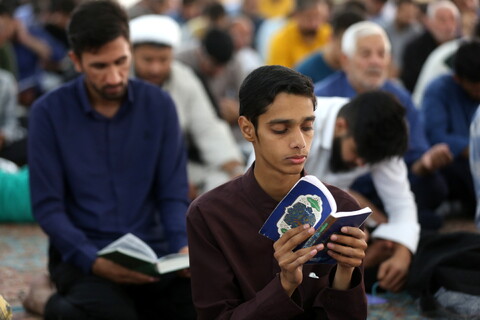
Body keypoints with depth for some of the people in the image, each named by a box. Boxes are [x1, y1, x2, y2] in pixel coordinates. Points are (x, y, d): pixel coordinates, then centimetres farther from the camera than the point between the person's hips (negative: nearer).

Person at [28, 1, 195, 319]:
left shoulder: (159, 105, 4)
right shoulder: (50, 111, -3)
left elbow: (173, 194, 4)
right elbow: (48, 206, -5)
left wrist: (184, 248, -16)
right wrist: (94, 262, -21)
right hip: (81, 254, -3)